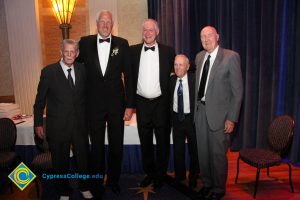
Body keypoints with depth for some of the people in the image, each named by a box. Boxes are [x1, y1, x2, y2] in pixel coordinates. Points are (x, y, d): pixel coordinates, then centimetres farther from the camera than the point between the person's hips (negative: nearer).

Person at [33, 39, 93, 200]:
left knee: (83, 158, 14)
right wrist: (38, 124, -1)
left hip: (80, 125, 2)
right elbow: (40, 100, -2)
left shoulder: (82, 70, 2)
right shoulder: (48, 72, -7)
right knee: (60, 162, 14)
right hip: (57, 126, -2)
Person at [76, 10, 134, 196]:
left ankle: (114, 180, 35)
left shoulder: (122, 44, -2)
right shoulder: (85, 42, 0)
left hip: (116, 102, 0)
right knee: (97, 146, 13)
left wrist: (129, 105, -6)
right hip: (94, 103, 0)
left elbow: (128, 75, -3)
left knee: (116, 145, 13)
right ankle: (97, 183, 32)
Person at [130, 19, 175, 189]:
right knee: (145, 141, 14)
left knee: (162, 141, 10)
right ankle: (149, 173, 32)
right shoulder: (133, 51, 2)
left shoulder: (168, 51, -1)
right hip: (142, 103, 2)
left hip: (161, 103, -1)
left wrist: (171, 96, 1)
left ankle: (160, 175, 28)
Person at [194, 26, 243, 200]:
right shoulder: (199, 57, 8)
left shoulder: (231, 57, -10)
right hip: (200, 110, 5)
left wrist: (232, 118, -13)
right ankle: (207, 183, 38)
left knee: (218, 153, 6)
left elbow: (238, 90, -10)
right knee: (203, 151, 16)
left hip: (218, 113, -5)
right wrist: (197, 107, 6)